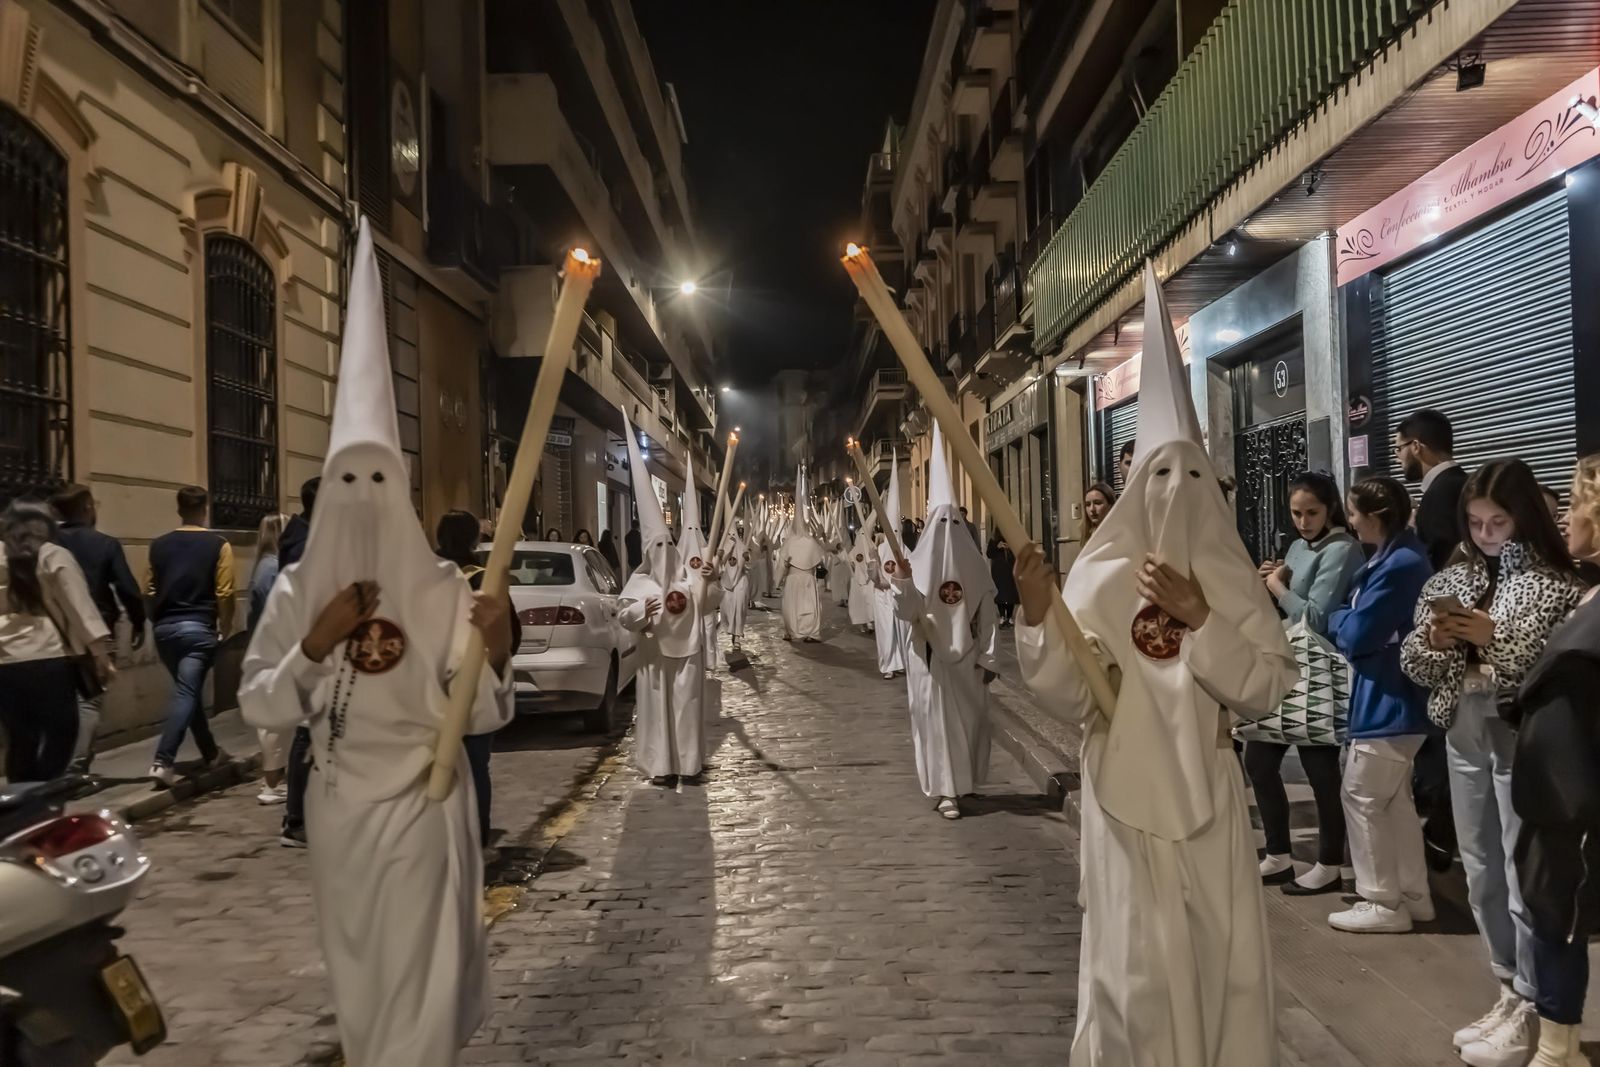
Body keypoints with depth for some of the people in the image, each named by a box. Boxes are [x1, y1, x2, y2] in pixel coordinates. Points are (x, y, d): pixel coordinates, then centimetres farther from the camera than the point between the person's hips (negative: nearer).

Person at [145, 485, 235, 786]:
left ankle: (211, 752, 28)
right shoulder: (218, 545, -5)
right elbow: (224, 594, -9)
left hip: (165, 628, 5)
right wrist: (224, 628, 5)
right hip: (198, 627, -5)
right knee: (186, 693, -6)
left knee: (189, 690, 17)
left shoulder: (159, 545, 7)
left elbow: (149, 590, 9)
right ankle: (163, 762, -17)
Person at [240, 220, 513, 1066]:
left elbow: (479, 718, -9)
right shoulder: (297, 590, -2)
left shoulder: (443, 589, -9)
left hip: (422, 805, -3)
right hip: (339, 806, 3)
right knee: (358, 975, 20)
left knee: (421, 976, 2)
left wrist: (496, 655, -28)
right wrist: (315, 644, -18)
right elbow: (257, 707, -3)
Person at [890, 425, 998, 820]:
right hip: (931, 656, -2)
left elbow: (987, 615, -2)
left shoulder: (975, 563, -1)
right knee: (937, 719, 5)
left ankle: (964, 781, 18)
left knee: (971, 718, 8)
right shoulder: (919, 562, -5)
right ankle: (944, 790, 12)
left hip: (967, 656, 2)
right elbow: (908, 613, -9)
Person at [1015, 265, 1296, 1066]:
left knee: (1227, 962, 10)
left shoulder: (1229, 579, 3)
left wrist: (1201, 622, -17)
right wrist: (1038, 618, -27)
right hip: (1129, 797, -2)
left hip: (1209, 798, 3)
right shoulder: (1099, 578, -6)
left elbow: (1269, 690, -4)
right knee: (1142, 966, 4)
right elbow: (1071, 700, -12)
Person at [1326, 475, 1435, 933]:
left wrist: (1335, 617, -1)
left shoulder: (1398, 565, -22)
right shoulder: (1397, 557, 10)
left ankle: (1382, 903, 10)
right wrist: (1346, 618, -2)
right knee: (1394, 800, 17)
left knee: (1362, 798, 0)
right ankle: (1412, 895, 27)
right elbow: (1365, 623, 13)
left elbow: (1353, 635, -20)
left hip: (1390, 701, -10)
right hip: (1393, 697, 10)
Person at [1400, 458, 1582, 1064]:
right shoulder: (1451, 580, 8)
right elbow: (1414, 664, 7)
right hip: (1465, 734, 6)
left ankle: (1530, 1013, 18)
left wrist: (1494, 638, -23)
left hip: (1522, 738, -6)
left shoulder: (1554, 584, -8)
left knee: (1525, 878, 3)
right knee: (1481, 874, 15)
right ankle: (1511, 994, 31)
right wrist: (1436, 640, -13)